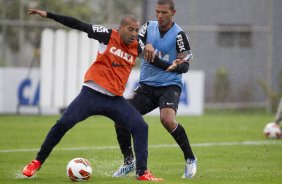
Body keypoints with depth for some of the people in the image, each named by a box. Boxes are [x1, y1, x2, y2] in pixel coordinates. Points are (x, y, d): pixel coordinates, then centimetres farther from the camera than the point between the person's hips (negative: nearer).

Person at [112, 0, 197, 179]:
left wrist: (177, 66, -33)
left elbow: (185, 65, -10)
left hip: (169, 85, -5)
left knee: (167, 119, -32)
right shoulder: (149, 27, 5)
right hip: (147, 85, 5)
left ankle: (190, 159, -12)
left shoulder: (179, 34, -8)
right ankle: (129, 162, 11)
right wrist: (145, 45, -30)